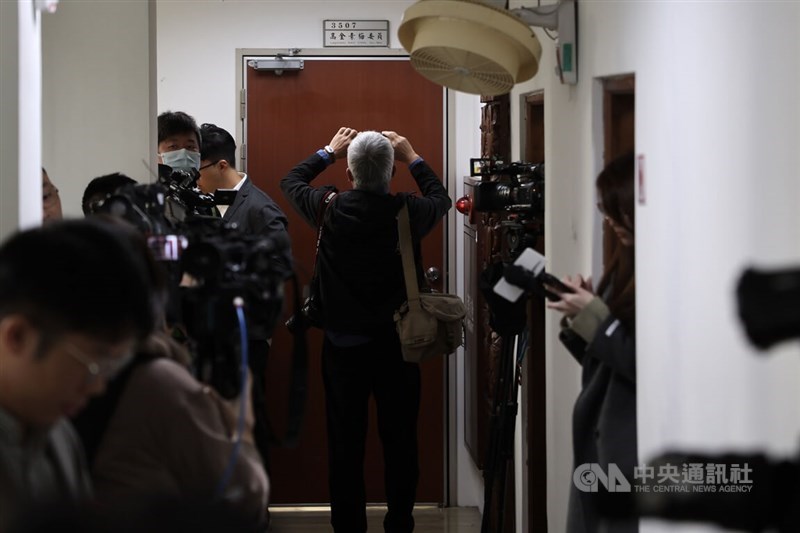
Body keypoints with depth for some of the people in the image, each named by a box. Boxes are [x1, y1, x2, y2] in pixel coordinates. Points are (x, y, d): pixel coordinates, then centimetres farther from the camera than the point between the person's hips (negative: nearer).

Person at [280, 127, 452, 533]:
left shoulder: (330, 210, -10)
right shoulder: (409, 213, -10)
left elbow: (291, 182, 12)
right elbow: (441, 198, 15)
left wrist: (328, 151, 23)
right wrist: (412, 158, 22)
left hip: (343, 347, 0)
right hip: (397, 346, 0)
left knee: (345, 446, 5)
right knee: (400, 444, 8)